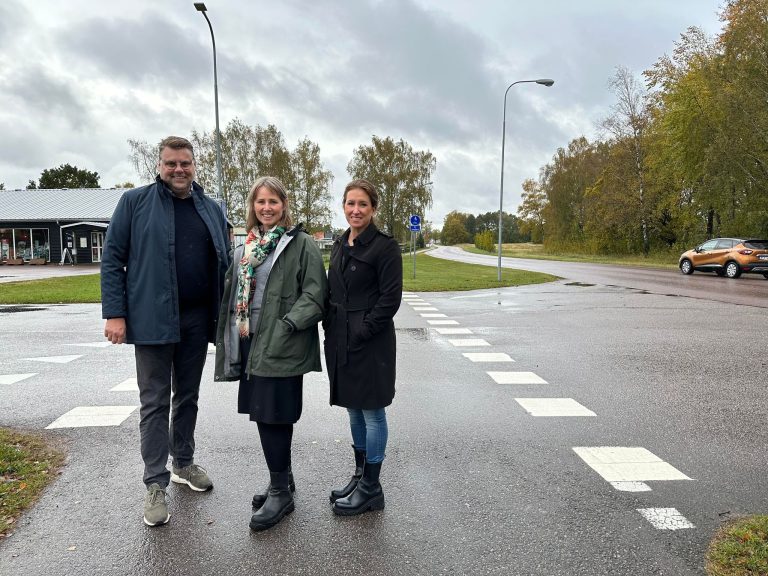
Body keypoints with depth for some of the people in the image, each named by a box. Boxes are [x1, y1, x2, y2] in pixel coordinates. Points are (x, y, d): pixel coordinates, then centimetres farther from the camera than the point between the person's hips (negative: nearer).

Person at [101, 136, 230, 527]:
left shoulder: (212, 210, 10)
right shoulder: (135, 202, 0)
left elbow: (223, 264, 12)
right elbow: (112, 258, -3)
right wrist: (114, 313, -11)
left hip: (197, 320, 4)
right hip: (152, 319, -4)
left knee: (187, 397, 15)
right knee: (155, 402, 3)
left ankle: (183, 463, 32)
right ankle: (156, 485, 12)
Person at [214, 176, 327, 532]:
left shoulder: (302, 244, -5)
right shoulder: (246, 247, 15)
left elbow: (315, 295, -11)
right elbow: (234, 293, 20)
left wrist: (286, 326, -20)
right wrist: (233, 338, 14)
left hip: (282, 347, -7)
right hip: (252, 343, 7)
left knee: (274, 415, -3)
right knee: (263, 413, 14)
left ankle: (281, 492, 13)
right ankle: (282, 481, 31)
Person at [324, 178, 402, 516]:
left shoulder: (385, 246, -10)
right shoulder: (339, 246, 12)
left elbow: (391, 298, -14)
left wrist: (362, 331, -17)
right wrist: (331, 328, 6)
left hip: (370, 343, -7)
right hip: (341, 341, 7)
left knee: (372, 411, 3)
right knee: (354, 410, 17)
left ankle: (371, 488, 15)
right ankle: (360, 476, 32)